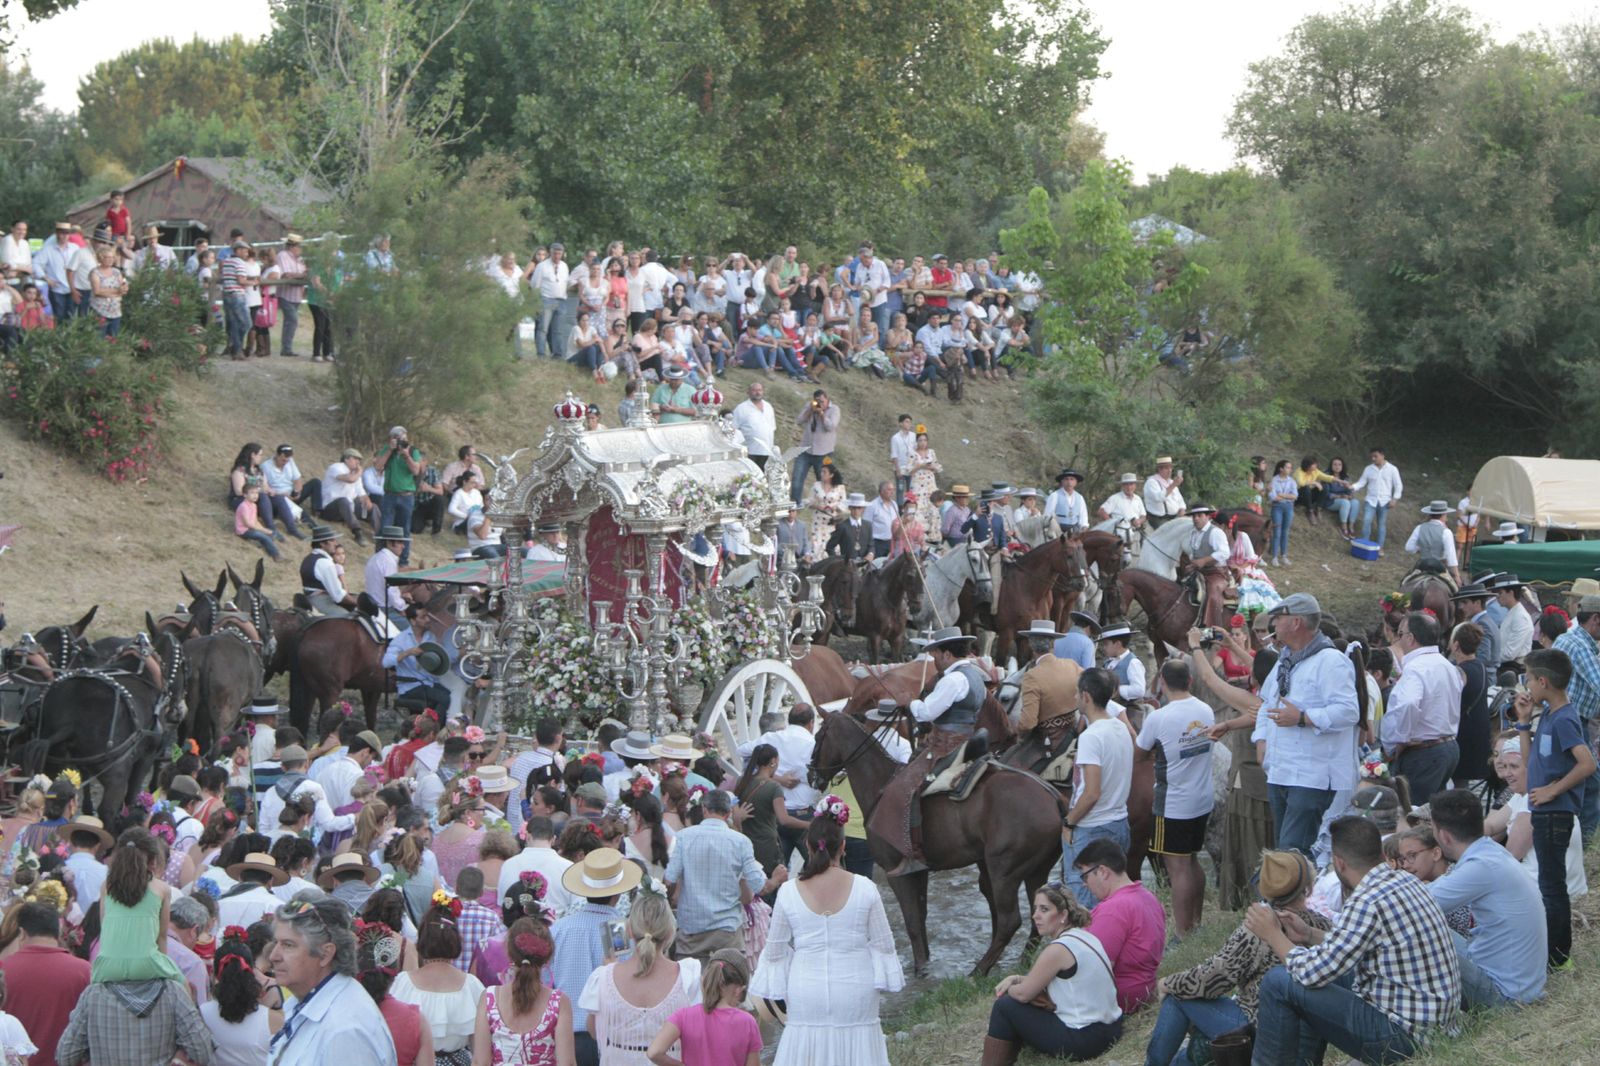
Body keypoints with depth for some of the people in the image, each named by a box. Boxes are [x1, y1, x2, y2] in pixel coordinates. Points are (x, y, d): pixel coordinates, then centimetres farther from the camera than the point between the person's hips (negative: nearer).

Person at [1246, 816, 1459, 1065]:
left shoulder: (1368, 902, -22)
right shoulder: (1404, 881, 6)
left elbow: (1313, 973, -17)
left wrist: (1273, 935, -2)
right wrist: (1308, 935, 18)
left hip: (1404, 1036, -10)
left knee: (1279, 982, -8)